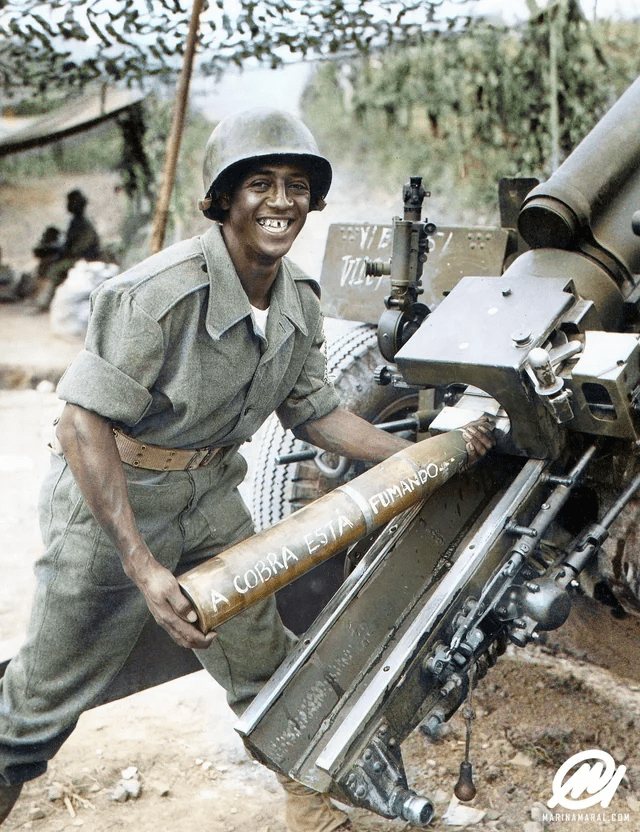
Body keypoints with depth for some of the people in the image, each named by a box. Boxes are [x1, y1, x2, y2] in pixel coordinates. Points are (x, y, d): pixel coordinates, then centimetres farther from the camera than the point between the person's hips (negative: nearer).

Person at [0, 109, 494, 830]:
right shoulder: (162, 291, -29)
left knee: (260, 658, 17)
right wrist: (140, 562, -31)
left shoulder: (300, 303, -4)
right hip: (109, 500, -6)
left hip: (210, 496, 6)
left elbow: (313, 412, 8)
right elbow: (84, 419, -28)